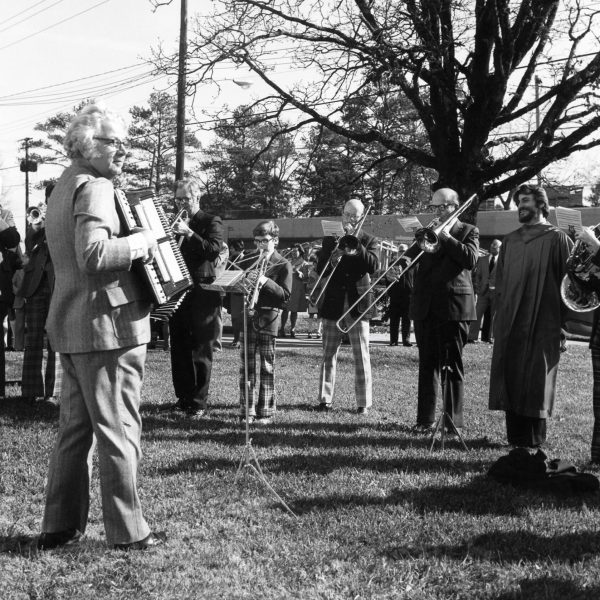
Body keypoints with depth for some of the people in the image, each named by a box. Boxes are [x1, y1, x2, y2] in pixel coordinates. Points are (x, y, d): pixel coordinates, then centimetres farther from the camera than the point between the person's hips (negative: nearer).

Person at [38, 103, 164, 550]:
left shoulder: (65, 187, 18)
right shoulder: (94, 187, -13)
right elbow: (93, 255, -28)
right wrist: (144, 241, -16)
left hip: (71, 327, 10)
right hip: (108, 324, -10)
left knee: (76, 428, 14)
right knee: (119, 429, -1)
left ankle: (60, 527, 20)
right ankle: (128, 531, 8)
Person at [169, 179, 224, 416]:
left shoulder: (211, 222, 2)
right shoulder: (175, 223, 18)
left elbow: (214, 250, -14)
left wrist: (189, 233, -20)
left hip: (202, 293, -5)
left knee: (201, 351, -4)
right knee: (179, 349, 7)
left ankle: (199, 402, 1)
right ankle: (183, 398, 15)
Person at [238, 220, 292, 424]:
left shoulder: (283, 265, 0)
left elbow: (285, 295, -8)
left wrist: (265, 281, -20)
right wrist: (247, 279, -6)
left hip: (268, 317, -4)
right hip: (247, 315, 5)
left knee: (267, 367, 0)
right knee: (246, 365, 4)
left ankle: (265, 412, 6)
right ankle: (246, 410, 11)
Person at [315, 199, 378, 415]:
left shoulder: (368, 241, 7)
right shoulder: (330, 239, 12)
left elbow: (373, 265, -10)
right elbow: (320, 269, 5)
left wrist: (356, 244, -17)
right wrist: (332, 259, -15)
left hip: (357, 304, -2)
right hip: (333, 304, 2)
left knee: (361, 356, -2)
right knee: (328, 355, 5)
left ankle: (363, 402, 2)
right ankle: (325, 399, 12)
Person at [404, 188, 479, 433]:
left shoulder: (468, 231, 5)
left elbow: (470, 259, -11)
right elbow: (411, 254, 9)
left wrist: (446, 237, -11)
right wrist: (403, 261, -13)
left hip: (452, 307, -4)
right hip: (425, 308, 4)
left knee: (452, 365, -1)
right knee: (427, 364, 5)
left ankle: (453, 420, 4)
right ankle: (425, 419, 9)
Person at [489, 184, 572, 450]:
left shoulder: (556, 239, 0)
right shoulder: (510, 240, 16)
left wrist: (563, 322, -9)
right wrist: (500, 316, 9)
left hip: (542, 324, -5)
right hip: (509, 325, 5)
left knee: (536, 379, -2)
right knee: (510, 379, 5)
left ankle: (534, 440, 5)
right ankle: (515, 437, 13)